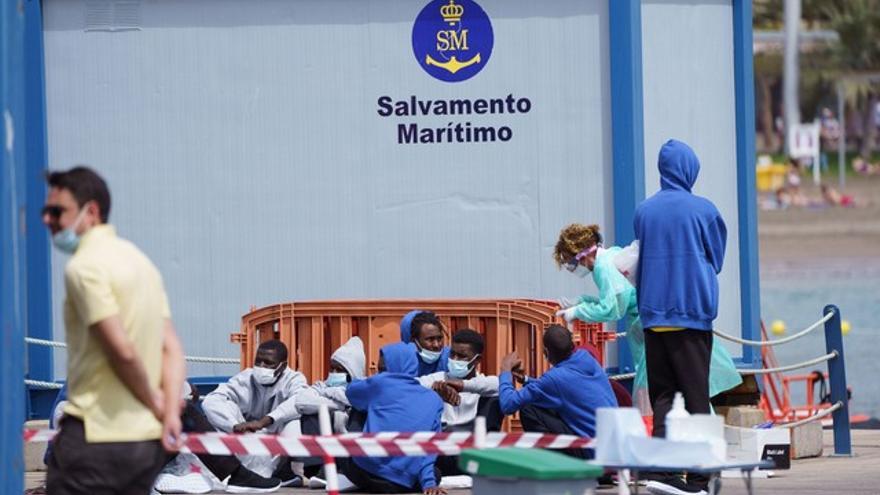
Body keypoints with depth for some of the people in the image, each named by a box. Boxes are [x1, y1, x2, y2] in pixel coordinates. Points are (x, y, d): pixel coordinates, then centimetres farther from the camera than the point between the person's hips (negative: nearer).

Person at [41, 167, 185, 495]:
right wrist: (170, 414, 0)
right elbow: (172, 349, 10)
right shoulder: (139, 260, 16)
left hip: (96, 436, -9)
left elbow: (123, 351, -20)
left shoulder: (84, 266, -12)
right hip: (147, 440, 9)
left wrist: (155, 403, -5)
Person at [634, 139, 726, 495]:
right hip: (692, 313, -3)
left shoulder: (643, 211, 4)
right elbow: (717, 259, 6)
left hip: (653, 315, 3)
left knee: (661, 395, 6)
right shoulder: (704, 210, -6)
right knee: (696, 395, 2)